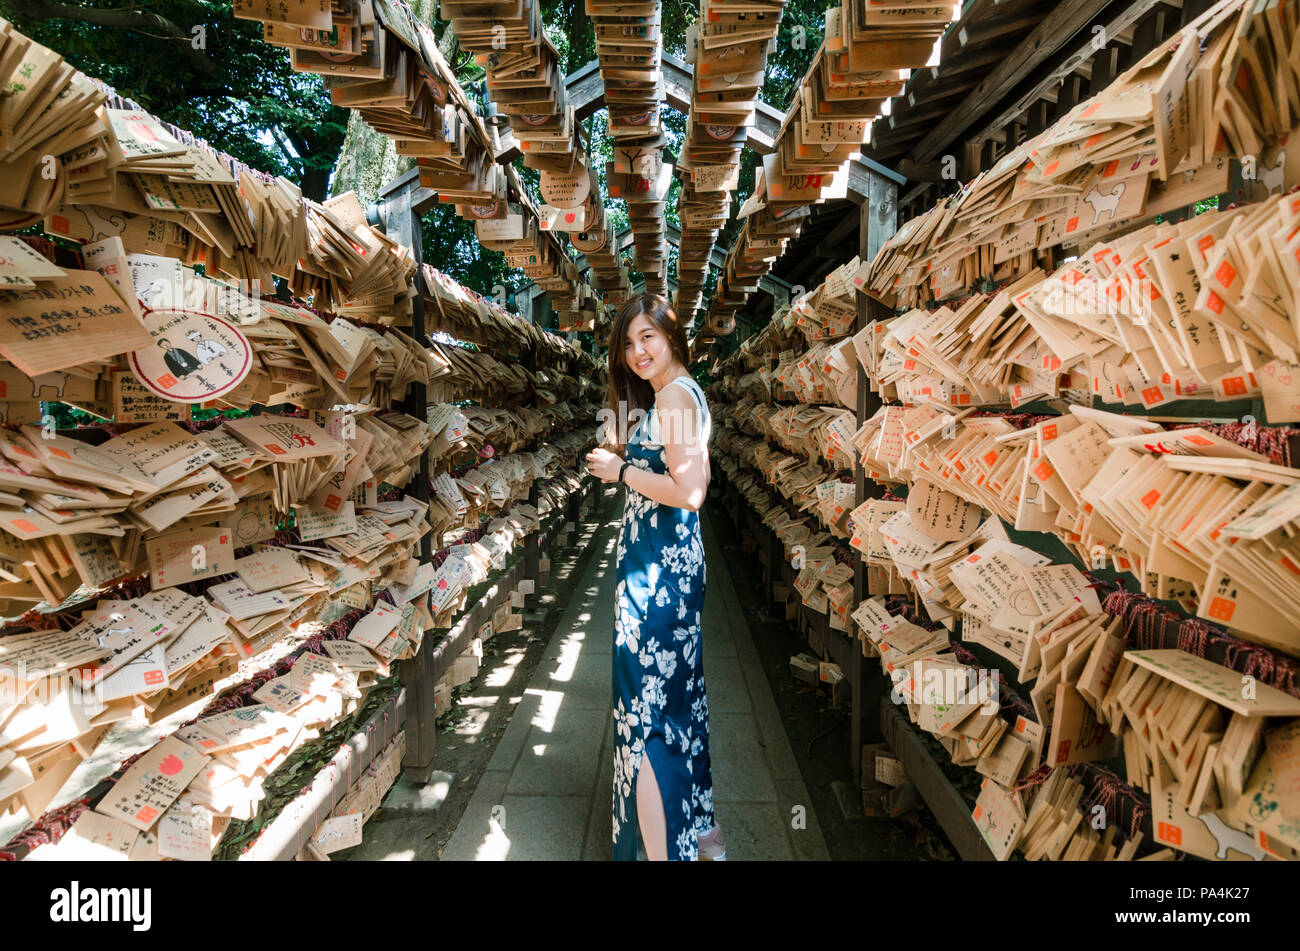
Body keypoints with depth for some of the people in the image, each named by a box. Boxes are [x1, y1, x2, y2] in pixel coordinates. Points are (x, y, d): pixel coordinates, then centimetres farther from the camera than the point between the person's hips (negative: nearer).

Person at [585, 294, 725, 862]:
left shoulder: (674, 395, -15)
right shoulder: (681, 394, 16)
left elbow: (688, 491, -24)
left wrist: (620, 470, -13)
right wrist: (630, 456, 15)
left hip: (655, 572, -11)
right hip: (675, 562, 11)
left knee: (645, 705, -2)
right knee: (679, 695, 19)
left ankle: (662, 848, 9)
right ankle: (700, 832, 36)